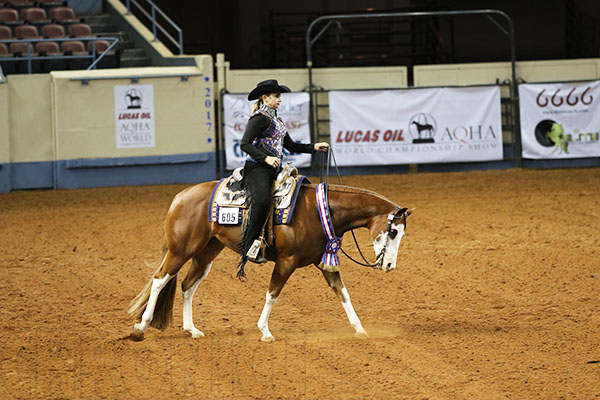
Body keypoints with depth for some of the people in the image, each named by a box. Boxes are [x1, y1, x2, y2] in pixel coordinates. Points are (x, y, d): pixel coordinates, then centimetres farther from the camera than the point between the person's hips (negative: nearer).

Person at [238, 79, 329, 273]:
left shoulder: (276, 120, 22)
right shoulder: (260, 118, -6)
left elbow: (290, 146, 25)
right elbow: (245, 144, -13)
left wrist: (314, 147, 12)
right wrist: (266, 158, -24)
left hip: (274, 170, 10)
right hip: (257, 169, -10)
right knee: (262, 200, -33)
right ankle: (249, 248, -34)